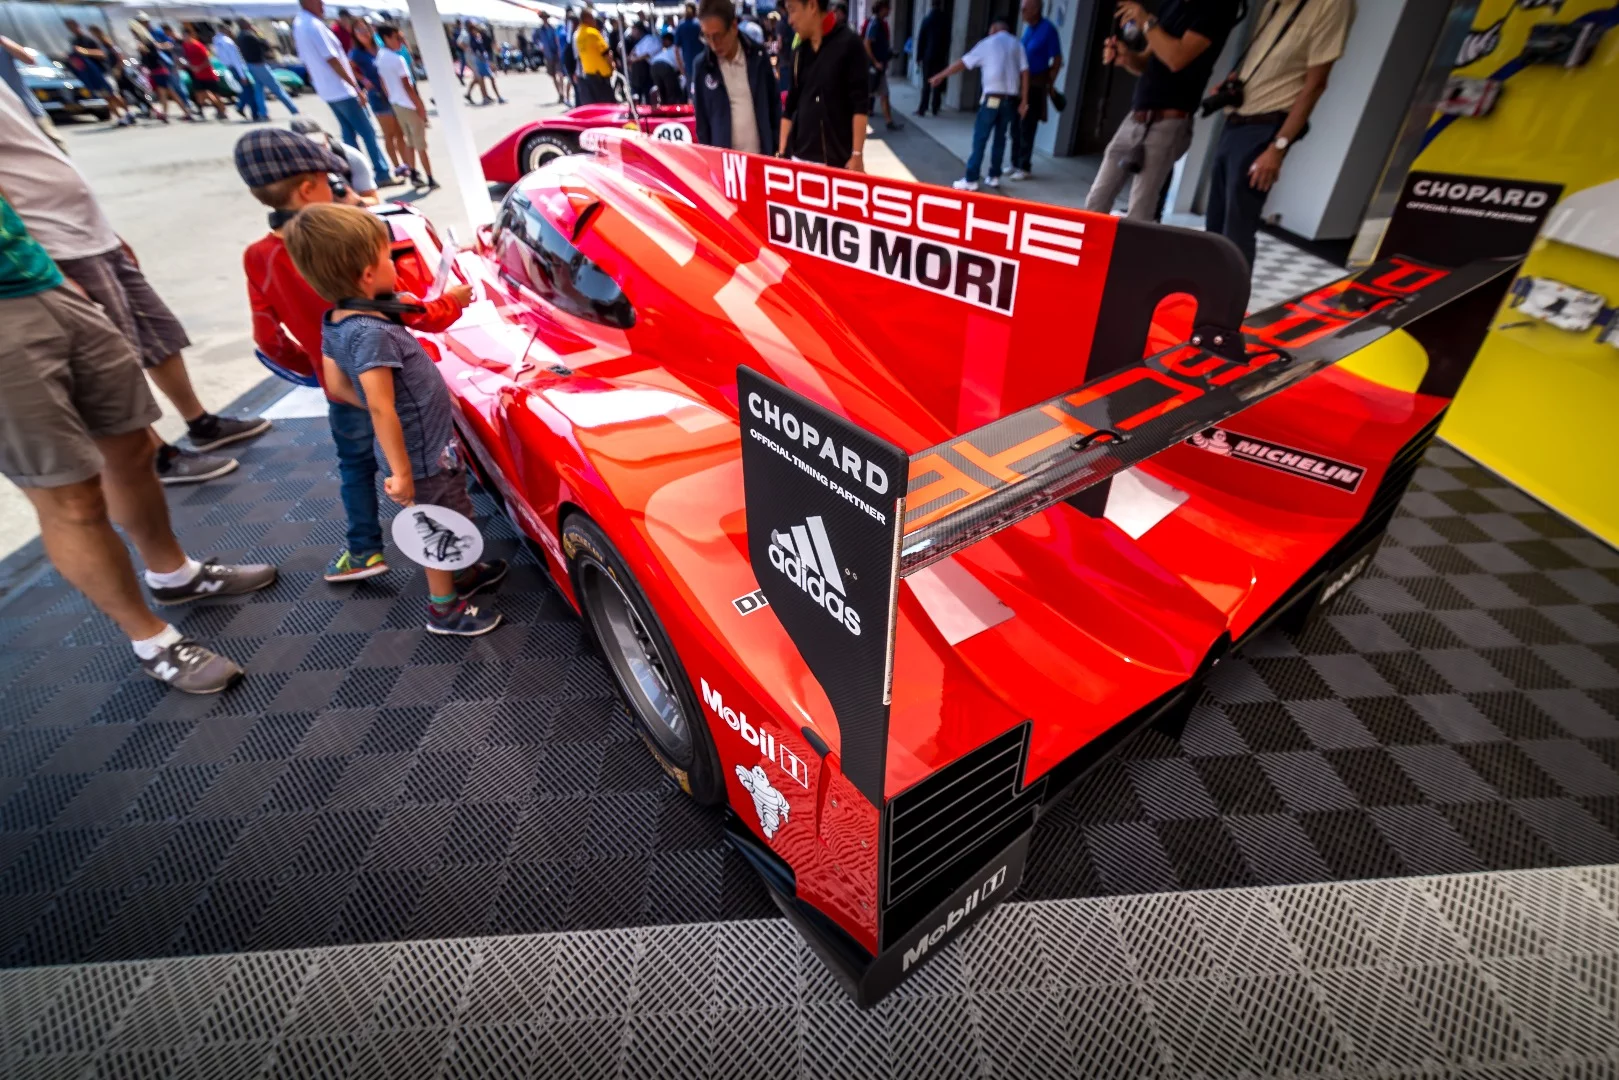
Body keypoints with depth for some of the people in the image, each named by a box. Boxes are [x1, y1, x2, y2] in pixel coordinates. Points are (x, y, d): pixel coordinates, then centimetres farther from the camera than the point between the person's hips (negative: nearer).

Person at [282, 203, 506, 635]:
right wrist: (402, 473, -24)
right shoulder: (370, 332, -27)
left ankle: (461, 575, 46)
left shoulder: (335, 322, 1)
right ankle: (444, 609, 26)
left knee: (445, 521, 26)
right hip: (425, 451, -9)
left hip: (417, 441, 9)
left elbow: (336, 386, 9)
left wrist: (408, 407, 14)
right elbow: (381, 408, -29)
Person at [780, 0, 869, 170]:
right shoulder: (799, 52, 13)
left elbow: (859, 105, -8)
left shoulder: (849, 43, -3)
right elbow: (790, 106, 16)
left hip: (840, 159, -5)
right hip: (800, 157, 5)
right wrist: (782, 153, 9)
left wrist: (857, 155, -14)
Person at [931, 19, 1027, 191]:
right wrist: (1023, 101, 7)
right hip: (1010, 99, 4)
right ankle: (994, 177, 16)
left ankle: (971, 180, -8)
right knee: (1000, 138, 14)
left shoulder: (987, 43, 8)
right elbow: (1025, 73, 5)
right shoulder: (1017, 44, 13)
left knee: (980, 138, -3)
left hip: (993, 97, -4)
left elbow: (962, 63, 8)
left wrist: (940, 76, 17)